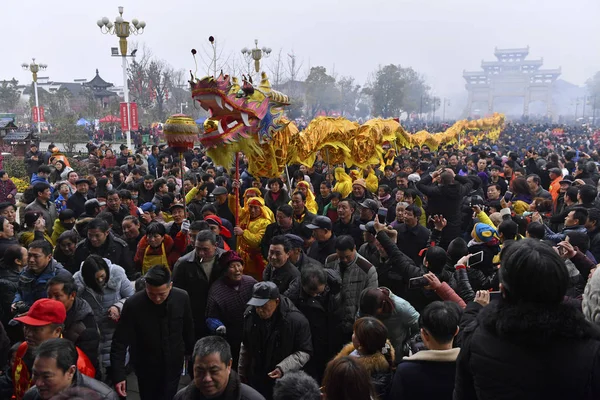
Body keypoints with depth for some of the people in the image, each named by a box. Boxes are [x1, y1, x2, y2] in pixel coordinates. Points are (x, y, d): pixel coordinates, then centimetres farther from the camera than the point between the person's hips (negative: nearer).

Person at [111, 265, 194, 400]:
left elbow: (188, 329, 0)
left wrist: (190, 352, 12)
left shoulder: (182, 298, -17)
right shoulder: (133, 304, -23)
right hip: (146, 368, -1)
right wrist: (119, 375, -26)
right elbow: (120, 342, -20)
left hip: (174, 366, 1)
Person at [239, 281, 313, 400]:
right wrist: (241, 373, 14)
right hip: (255, 380, 4)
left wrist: (283, 368, -26)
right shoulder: (250, 314, -6)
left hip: (284, 383, -4)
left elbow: (304, 352, -14)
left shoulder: (296, 320, -22)